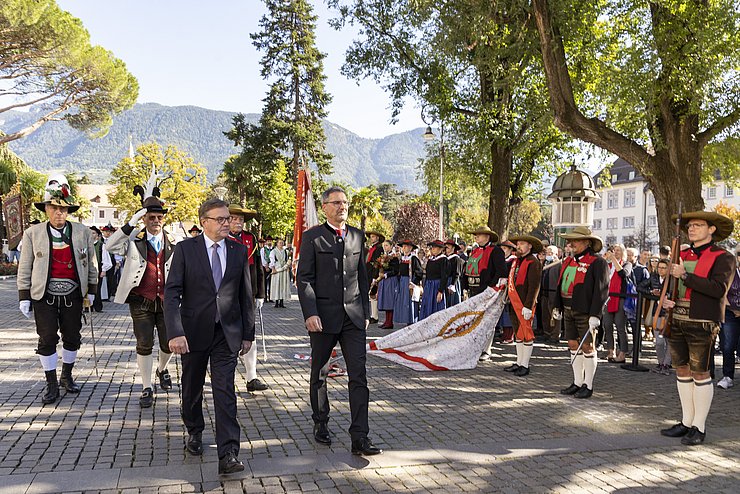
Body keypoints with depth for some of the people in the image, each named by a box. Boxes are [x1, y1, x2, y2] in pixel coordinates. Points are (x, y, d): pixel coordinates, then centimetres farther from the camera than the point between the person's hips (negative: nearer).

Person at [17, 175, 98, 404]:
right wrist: (24, 297, 0)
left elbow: (91, 262, 9)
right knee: (47, 339, 1)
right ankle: (51, 384, 15)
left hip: (73, 295, 1)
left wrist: (92, 289, 10)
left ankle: (67, 376, 29)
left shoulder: (83, 232, 1)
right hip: (44, 295, -1)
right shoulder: (33, 234, -1)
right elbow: (25, 267, 2)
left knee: (72, 337, 9)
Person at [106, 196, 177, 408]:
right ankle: (147, 388, 13)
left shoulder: (173, 243, 6)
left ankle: (162, 369, 39)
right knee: (144, 345, 0)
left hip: (166, 301, 2)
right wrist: (130, 224, -22)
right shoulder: (134, 240, 0)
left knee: (168, 343, 6)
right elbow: (111, 246, -15)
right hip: (141, 301, -2)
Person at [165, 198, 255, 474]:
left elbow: (246, 295, 8)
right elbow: (172, 293, -10)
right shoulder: (186, 249, -4)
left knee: (225, 392, -6)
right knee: (192, 388, 15)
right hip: (194, 332, 0)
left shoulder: (239, 251, 4)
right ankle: (194, 431, 41)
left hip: (227, 333, 1)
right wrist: (175, 332, -20)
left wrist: (248, 333, 7)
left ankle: (228, 454, -7)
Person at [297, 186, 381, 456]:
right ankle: (321, 424, 31)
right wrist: (310, 313, -15)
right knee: (319, 373, 12)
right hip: (323, 316, -3)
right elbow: (304, 278, -6)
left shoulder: (357, 236, 11)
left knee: (358, 375, -5)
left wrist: (366, 311, 13)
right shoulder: (312, 237, -2)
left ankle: (360, 437, -3)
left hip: (353, 315, 3)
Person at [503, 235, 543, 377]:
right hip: (514, 304, 9)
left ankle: (525, 366, 6)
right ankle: (519, 363, 24)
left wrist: (528, 306, -20)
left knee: (526, 334, -1)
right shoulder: (516, 261, 16)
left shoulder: (533, 262, -10)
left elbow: (534, 286, -16)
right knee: (518, 333, 15)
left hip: (524, 304, -9)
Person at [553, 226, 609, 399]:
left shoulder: (597, 263, -8)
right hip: (569, 310, 8)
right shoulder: (568, 261, 15)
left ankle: (588, 386, 10)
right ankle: (577, 383, 22)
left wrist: (595, 315, -20)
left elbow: (601, 290, -14)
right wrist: (557, 307, 16)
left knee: (587, 346, -1)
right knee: (573, 345, 11)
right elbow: (560, 285, 21)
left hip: (585, 312, -7)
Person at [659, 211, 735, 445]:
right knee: (682, 370, 12)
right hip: (676, 321, 6)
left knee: (700, 373, 1)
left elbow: (718, 289, -19)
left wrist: (685, 275, -20)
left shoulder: (723, 257, -5)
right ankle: (686, 422, 24)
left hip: (701, 325, -6)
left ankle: (699, 427, 12)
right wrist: (666, 298, 0)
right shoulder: (681, 255, 14)